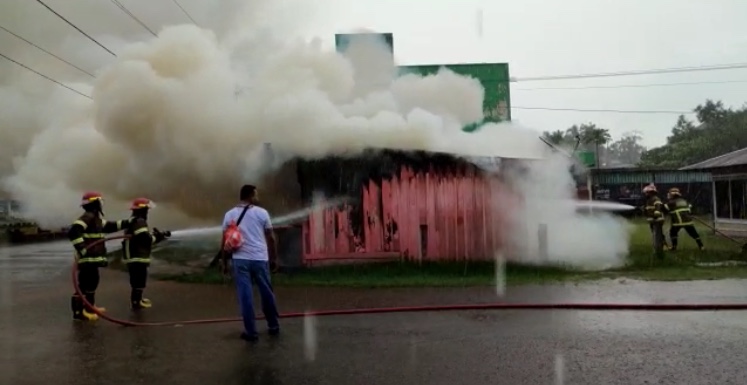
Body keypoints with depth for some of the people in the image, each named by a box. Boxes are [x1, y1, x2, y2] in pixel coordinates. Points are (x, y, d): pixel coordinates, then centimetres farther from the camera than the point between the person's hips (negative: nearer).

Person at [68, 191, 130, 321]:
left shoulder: (96, 218, 17)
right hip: (87, 258, -11)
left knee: (92, 282, 19)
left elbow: (110, 226, 29)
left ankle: (90, 307, 29)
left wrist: (127, 223, 25)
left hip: (92, 258, 11)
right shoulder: (88, 217, -15)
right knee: (84, 284, -10)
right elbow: (73, 232, -26)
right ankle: (78, 311, -8)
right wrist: (82, 249, -28)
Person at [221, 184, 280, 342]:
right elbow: (270, 237, 0)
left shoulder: (230, 215, 3)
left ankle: (251, 332, 6)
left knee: (245, 295, 4)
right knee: (267, 293, 13)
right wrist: (274, 258, 9)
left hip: (240, 259, 0)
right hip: (260, 258, 0)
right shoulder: (262, 212, -1)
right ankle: (273, 326, 24)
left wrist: (224, 261, 11)